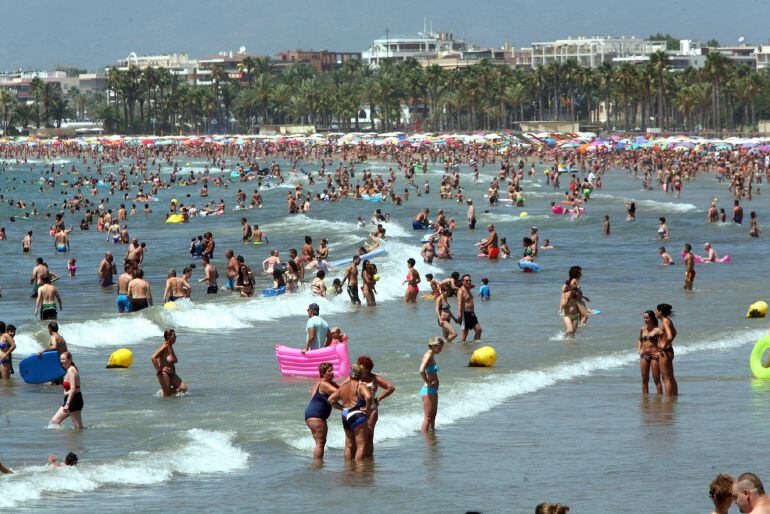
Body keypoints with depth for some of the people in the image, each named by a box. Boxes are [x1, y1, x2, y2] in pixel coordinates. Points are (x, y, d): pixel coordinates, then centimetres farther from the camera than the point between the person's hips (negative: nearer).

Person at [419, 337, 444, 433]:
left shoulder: (431, 356, 12)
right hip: (428, 390, -10)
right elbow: (421, 371, -33)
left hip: (433, 390, 10)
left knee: (433, 415, 19)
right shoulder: (428, 356, -17)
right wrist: (428, 382, -21)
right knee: (428, 417, -5)